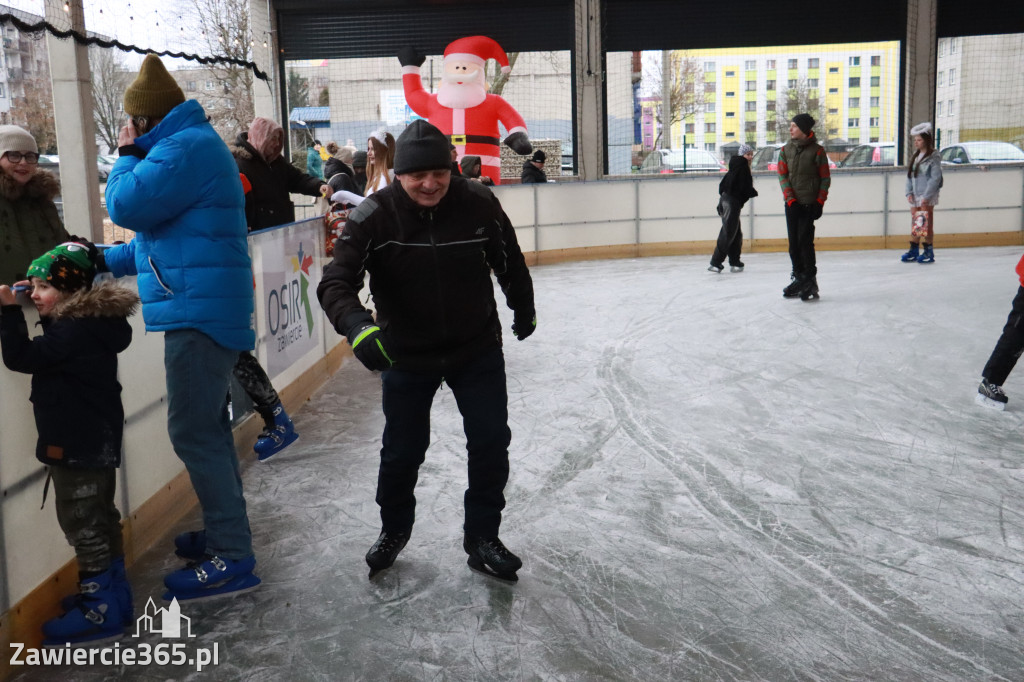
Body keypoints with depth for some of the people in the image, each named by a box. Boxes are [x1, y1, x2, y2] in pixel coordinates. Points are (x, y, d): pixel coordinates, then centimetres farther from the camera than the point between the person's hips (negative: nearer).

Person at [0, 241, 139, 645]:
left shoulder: (75, 330, -20)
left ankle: (100, 611, 3)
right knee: (100, 519, 18)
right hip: (95, 440, 10)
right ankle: (112, 595, 29)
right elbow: (46, 356, 16)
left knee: (83, 525, -3)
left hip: (78, 445, -10)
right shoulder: (90, 323, 11)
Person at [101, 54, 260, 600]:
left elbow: (127, 206, -18)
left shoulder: (187, 147, -14)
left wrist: (127, 155, 0)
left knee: (193, 432, -8)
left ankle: (232, 559, -4)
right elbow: (165, 233, 26)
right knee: (206, 427, 17)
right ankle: (225, 532, 28)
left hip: (198, 311, -11)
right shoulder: (193, 144, 21)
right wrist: (104, 260, 22)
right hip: (203, 308, 11)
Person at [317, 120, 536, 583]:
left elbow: (509, 262, 4)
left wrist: (524, 310, 18)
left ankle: (482, 538, 22)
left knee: (491, 442, 2)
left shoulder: (478, 205, -14)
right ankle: (394, 529, 37)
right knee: (402, 451, 9)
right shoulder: (374, 217, -18)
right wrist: (357, 326, -44)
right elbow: (336, 282, -25)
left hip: (477, 348, 1)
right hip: (406, 355, -1)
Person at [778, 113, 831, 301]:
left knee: (805, 241, -11)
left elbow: (825, 178, -1)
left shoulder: (817, 151, -3)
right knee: (793, 242, 5)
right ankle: (799, 278, 15)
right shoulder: (785, 150, 8)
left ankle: (810, 280, -3)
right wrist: (790, 199, -8)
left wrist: (820, 202, -8)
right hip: (791, 204, 5)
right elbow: (782, 175, 4)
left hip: (810, 204, -4)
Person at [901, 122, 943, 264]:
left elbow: (935, 178, -14)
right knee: (915, 223, 9)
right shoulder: (915, 157, 12)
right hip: (915, 197, 7)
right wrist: (909, 192, 1)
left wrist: (927, 196, -18)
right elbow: (909, 176, 13)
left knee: (926, 223, -4)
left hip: (928, 197, -7)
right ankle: (913, 251, 15)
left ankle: (928, 252, 2)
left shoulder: (933, 157, -9)